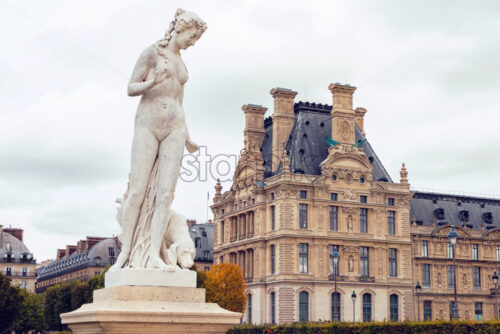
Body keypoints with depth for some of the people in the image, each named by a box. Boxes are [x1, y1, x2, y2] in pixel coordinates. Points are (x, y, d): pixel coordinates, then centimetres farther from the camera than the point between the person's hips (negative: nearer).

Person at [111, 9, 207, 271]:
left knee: (165, 194, -9)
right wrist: (153, 82, -21)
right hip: (147, 125, -5)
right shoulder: (152, 52, 2)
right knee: (137, 192, -10)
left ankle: (154, 256, -14)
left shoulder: (181, 63, 20)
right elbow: (131, 89, -1)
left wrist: (187, 138, 28)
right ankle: (124, 255, -5)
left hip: (174, 130, 5)